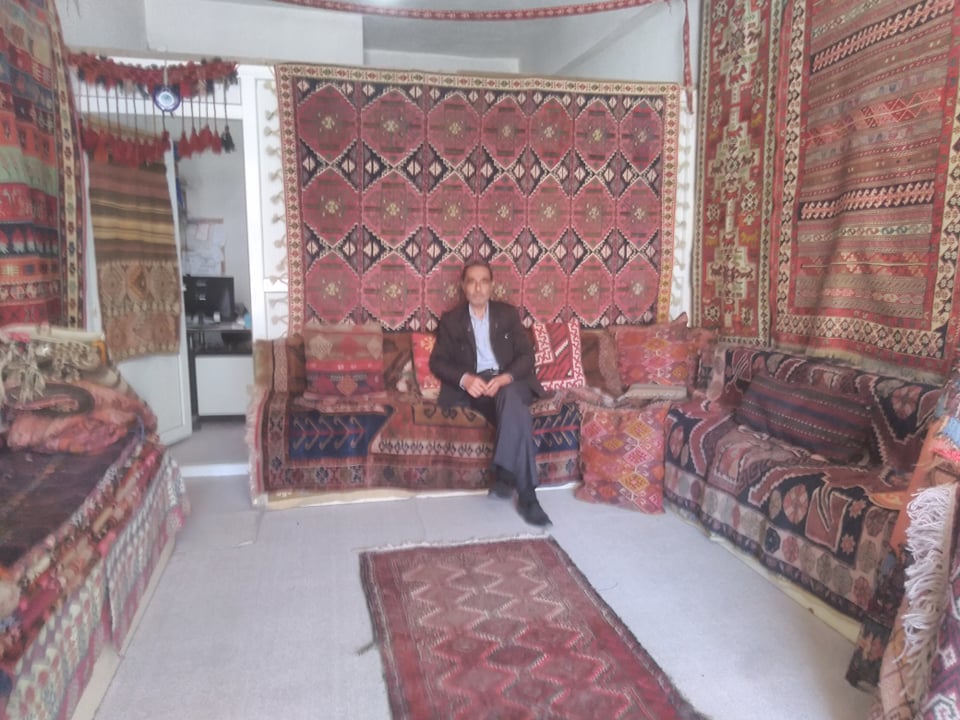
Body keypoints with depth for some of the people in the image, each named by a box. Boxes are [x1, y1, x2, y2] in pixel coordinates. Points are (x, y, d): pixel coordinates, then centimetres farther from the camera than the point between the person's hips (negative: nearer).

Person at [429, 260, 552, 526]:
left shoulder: (509, 313, 14)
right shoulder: (450, 320, 12)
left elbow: (526, 355, 6)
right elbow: (437, 362, 4)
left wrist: (505, 378, -17)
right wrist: (465, 379, -18)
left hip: (508, 381, 2)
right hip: (472, 386, -1)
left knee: (511, 397, -39)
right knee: (516, 412, -34)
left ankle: (505, 472, -38)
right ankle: (526, 495, -38)